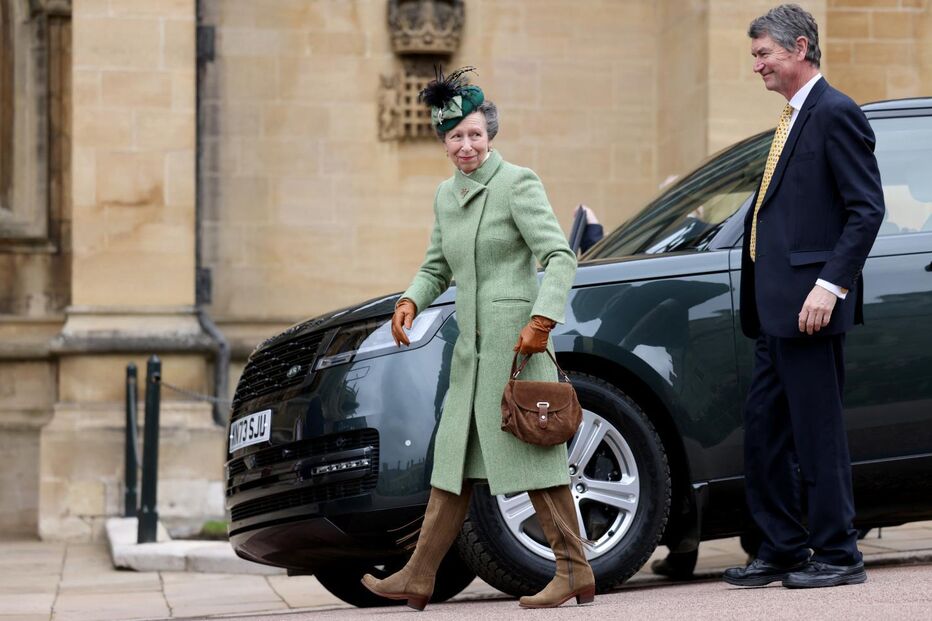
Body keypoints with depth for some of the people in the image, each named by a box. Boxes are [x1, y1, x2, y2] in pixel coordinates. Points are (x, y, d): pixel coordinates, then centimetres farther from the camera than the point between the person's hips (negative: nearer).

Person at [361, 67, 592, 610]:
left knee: (535, 457, -7)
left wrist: (541, 320, -24)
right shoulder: (447, 196, 16)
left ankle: (575, 574, -2)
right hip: (470, 350, 8)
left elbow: (560, 257, -13)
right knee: (454, 461, 9)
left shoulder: (518, 184, -8)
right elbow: (437, 268, 24)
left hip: (516, 343, -8)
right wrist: (411, 301, 4)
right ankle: (419, 580, 13)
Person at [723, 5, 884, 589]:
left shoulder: (835, 114, -10)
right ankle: (782, 551, 20)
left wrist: (831, 284, -22)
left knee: (818, 432, -4)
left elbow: (868, 208, -16)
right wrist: (759, 300, 17)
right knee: (764, 432, 12)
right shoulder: (794, 119, 20)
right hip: (776, 308, 10)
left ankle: (838, 555, 4)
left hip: (810, 304, -10)